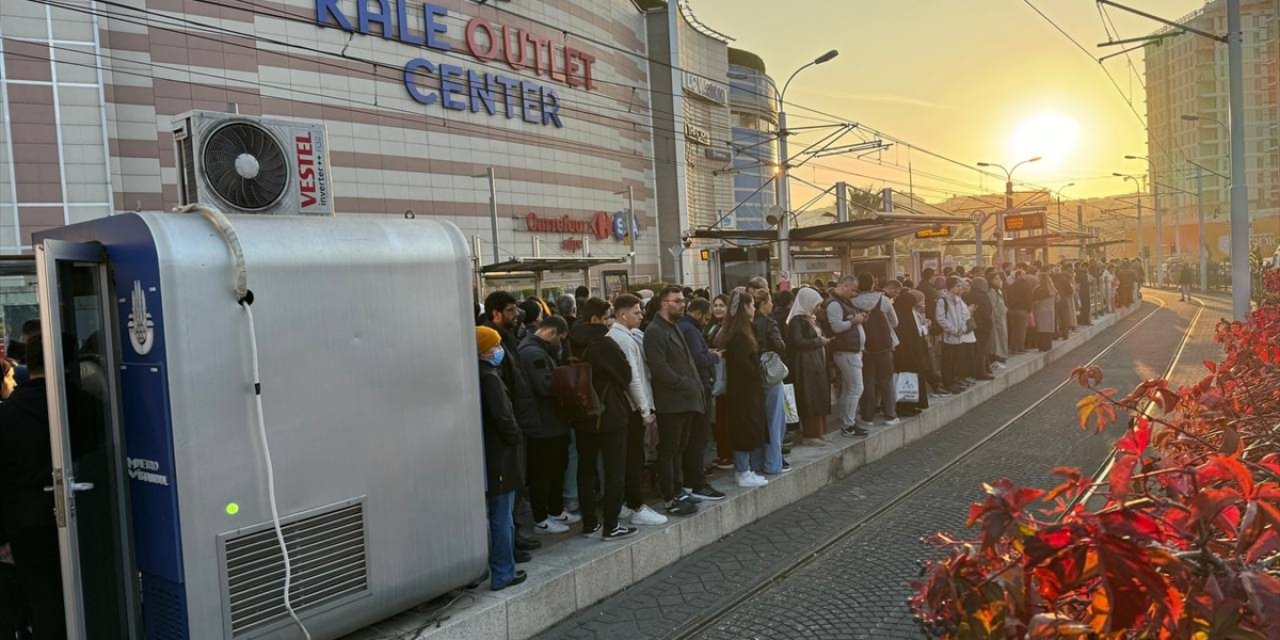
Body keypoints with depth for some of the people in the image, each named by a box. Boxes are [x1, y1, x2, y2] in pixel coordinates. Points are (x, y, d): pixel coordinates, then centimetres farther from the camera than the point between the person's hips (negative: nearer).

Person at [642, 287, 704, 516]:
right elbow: (659, 367, -21)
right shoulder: (655, 331, -12)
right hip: (670, 402, -9)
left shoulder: (674, 329, 19)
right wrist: (684, 385, -16)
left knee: (679, 448, 17)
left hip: (686, 400, 10)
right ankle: (671, 499, 4)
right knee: (668, 451, -2)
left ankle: (677, 491, 27)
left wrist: (696, 385, 10)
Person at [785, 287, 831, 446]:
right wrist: (819, 341, -13)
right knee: (810, 399, -5)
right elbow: (798, 342, -21)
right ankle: (810, 435, 2)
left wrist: (823, 340, 7)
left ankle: (816, 431, 18)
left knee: (818, 399, 10)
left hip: (817, 363, 9)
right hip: (806, 365, -9)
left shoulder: (810, 319, 17)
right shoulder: (797, 320, -12)